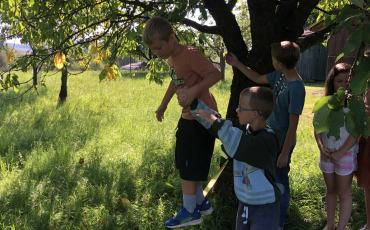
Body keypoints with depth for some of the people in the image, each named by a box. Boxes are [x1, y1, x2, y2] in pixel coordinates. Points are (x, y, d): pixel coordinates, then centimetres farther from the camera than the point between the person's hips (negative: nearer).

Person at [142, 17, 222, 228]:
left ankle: (190, 211, 12)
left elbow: (216, 74, -28)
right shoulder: (173, 58, 9)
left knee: (188, 165, -2)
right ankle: (200, 203, 31)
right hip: (189, 116, 10)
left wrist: (194, 91, -39)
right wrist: (163, 105, 32)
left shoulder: (191, 54, -20)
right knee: (186, 163, 17)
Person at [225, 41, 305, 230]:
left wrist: (285, 152, -18)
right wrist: (237, 64, 18)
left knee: (280, 183, 8)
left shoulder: (296, 89, -26)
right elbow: (258, 78, 18)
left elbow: (293, 124, -22)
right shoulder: (279, 76, -2)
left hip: (282, 143, -8)